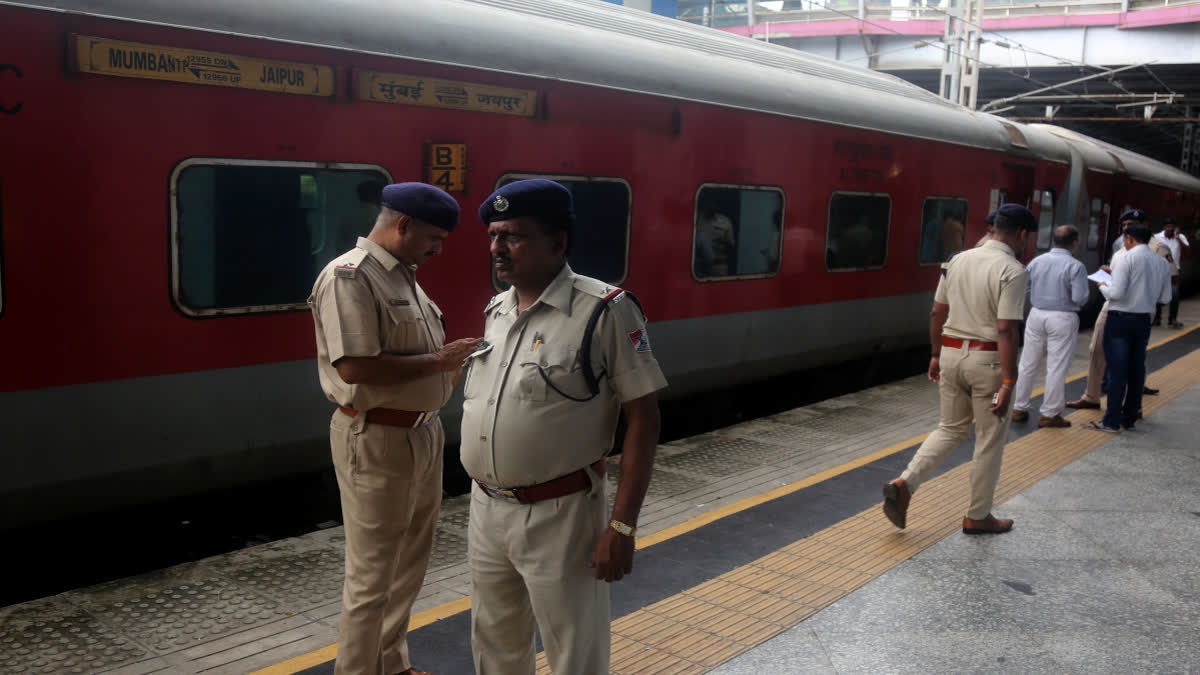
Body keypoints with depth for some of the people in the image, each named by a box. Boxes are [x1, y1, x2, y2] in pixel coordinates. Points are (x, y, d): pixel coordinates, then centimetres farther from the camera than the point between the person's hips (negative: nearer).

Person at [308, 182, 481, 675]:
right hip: (377, 440, -10)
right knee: (373, 575, 1)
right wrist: (437, 361, -20)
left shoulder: (403, 274, 13)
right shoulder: (349, 277, -17)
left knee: (410, 561, 21)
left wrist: (452, 358, 1)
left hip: (422, 432, 10)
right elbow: (354, 366, -27)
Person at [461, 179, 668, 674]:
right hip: (486, 510, 7)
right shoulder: (495, 311, 7)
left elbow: (643, 419, -15)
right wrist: (483, 496, 16)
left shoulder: (605, 312, -15)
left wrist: (622, 525, -18)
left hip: (558, 515, -6)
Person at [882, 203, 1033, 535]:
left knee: (950, 429, 20)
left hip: (952, 353, 6)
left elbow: (937, 313, 10)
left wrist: (936, 354, 20)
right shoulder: (1013, 271, -14)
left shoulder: (958, 260, 5)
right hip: (988, 359, -6)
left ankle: (903, 485, 4)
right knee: (989, 441, 10)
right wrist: (1007, 383, -19)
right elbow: (1005, 330, -20)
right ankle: (977, 517, 22)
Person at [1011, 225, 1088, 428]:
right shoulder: (1075, 266, -12)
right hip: (1063, 319, -4)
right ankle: (1049, 414, 11)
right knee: (1056, 368, 4)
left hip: (1037, 315, 4)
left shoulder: (1036, 261, 1)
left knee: (1028, 364, 12)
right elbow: (1079, 297, -16)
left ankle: (1019, 408, 20)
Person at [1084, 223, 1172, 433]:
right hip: (1143, 321, 6)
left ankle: (1111, 422, -1)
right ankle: (1130, 417, 21)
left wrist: (1103, 286, 0)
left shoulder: (1125, 258, -13)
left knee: (1117, 370, -3)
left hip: (1120, 319, -6)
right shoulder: (1162, 263, 6)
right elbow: (1165, 297, 10)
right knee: (1136, 369, 13)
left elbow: (1117, 293, -20)